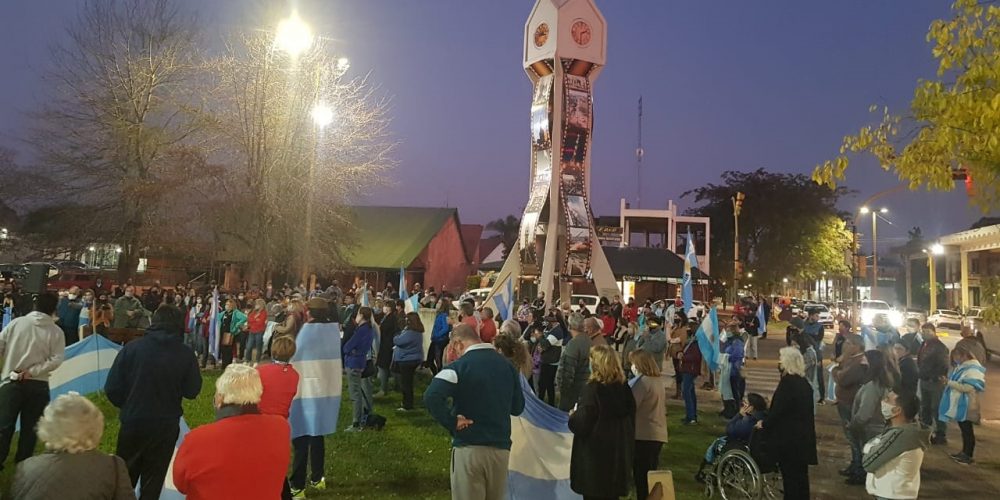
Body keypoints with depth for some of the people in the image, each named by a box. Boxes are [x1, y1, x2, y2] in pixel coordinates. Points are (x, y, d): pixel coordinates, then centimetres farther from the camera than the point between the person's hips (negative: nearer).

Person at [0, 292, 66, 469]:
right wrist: (32, 372, -9)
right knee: (30, 427, 11)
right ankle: (22, 463, 19)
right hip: (38, 385, -1)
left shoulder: (16, 323, -1)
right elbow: (56, 360, -12)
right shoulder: (56, 332, -4)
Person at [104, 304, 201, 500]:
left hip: (133, 422, 0)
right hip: (166, 425, 0)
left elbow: (112, 388, -9)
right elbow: (192, 391, -4)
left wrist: (127, 407, 10)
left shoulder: (132, 347, -11)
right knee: (152, 483, 15)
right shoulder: (186, 354, -11)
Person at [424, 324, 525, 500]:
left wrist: (452, 423, -16)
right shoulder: (507, 365, 6)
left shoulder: (459, 366, -10)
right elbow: (518, 408, 14)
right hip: (501, 448, 5)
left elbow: (431, 397, -27)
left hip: (468, 448, -5)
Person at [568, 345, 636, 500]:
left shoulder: (592, 389, -18)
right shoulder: (624, 388, 2)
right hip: (619, 452, 6)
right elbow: (631, 420, 10)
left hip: (594, 454, -6)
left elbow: (581, 424, -18)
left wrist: (572, 416, 1)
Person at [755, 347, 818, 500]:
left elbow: (778, 410, -20)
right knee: (800, 473, 16)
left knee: (790, 474, 2)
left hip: (788, 437, -8)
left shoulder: (788, 382, -20)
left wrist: (764, 423, -5)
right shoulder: (804, 382, 8)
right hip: (803, 436, 8)